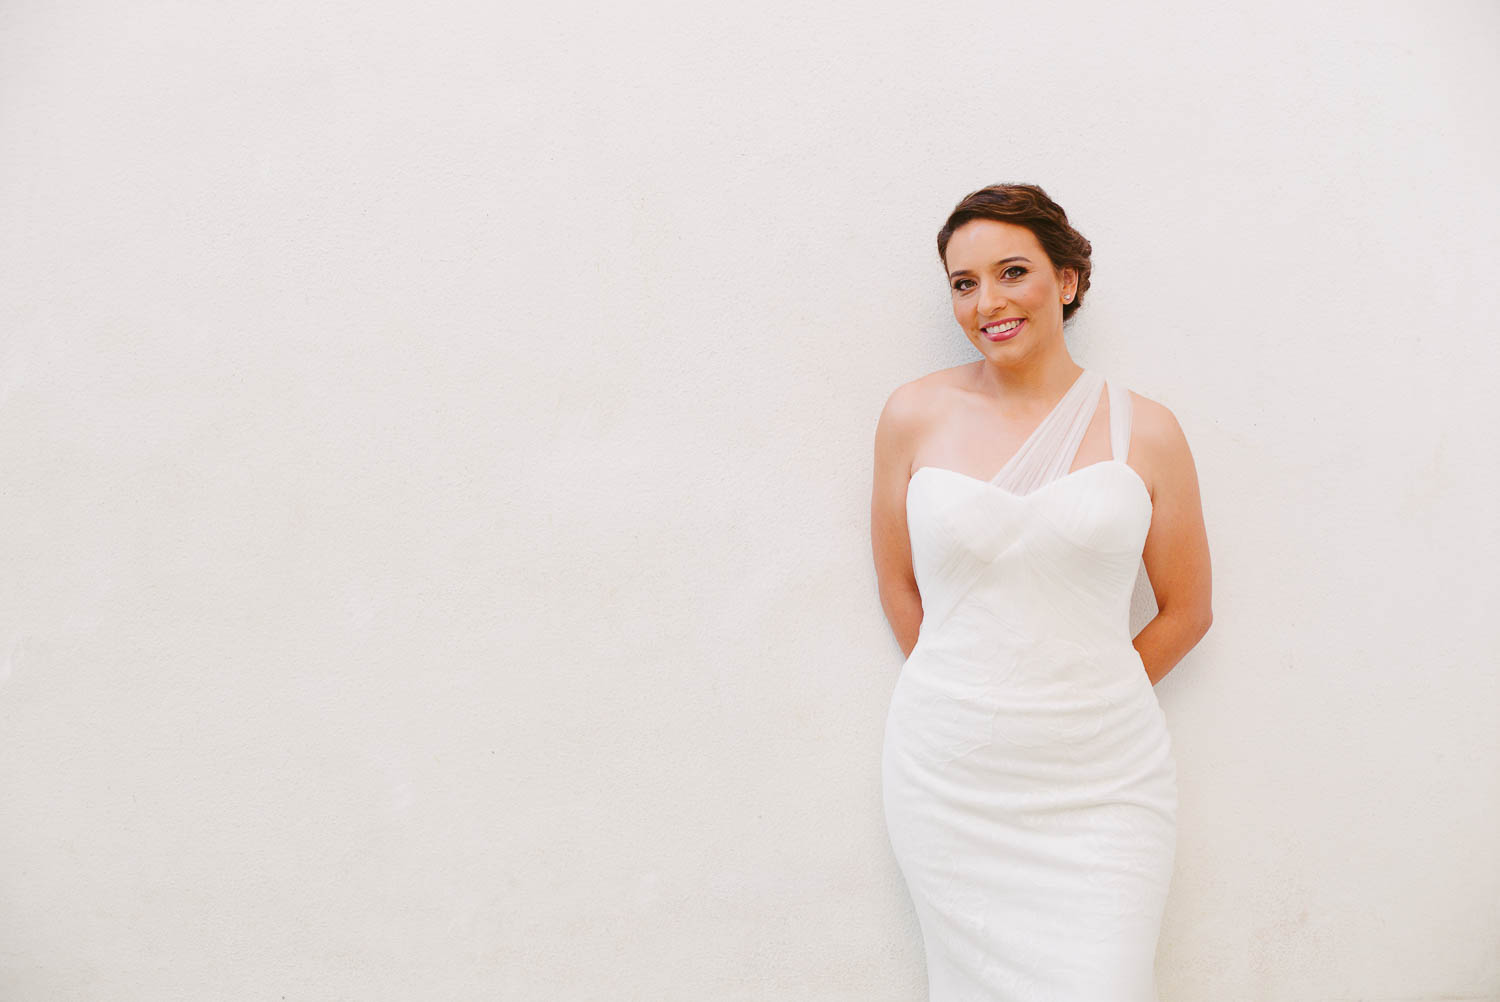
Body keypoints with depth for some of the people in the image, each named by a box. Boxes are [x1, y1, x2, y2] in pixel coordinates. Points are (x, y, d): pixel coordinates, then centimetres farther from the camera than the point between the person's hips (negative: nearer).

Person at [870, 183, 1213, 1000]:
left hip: (1103, 783, 0)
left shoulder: (1144, 431, 0)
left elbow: (1186, 611, 8)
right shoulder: (916, 415, 0)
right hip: (950, 779, 0)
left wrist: (1080, 705, 8)